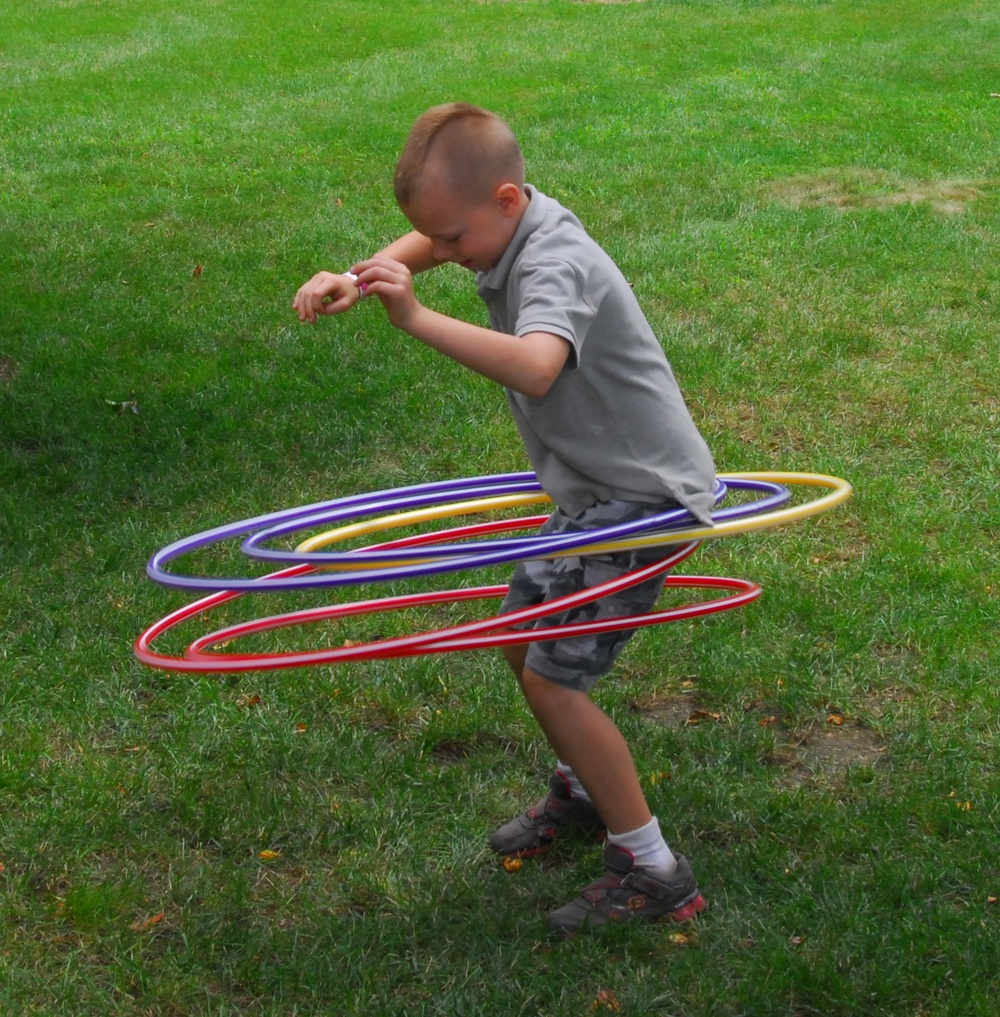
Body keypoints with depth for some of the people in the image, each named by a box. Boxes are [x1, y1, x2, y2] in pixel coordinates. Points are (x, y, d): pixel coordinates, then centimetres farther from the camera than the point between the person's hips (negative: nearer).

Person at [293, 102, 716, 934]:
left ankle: (654, 874, 2)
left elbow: (535, 368, -48)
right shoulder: (509, 223, 0)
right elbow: (424, 242, 18)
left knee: (554, 678, -10)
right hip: (594, 489, 10)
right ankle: (583, 795, 42)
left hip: (646, 497, -10)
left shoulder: (556, 263, -28)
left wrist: (417, 319, -53)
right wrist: (355, 279, -1)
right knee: (523, 641, 19)